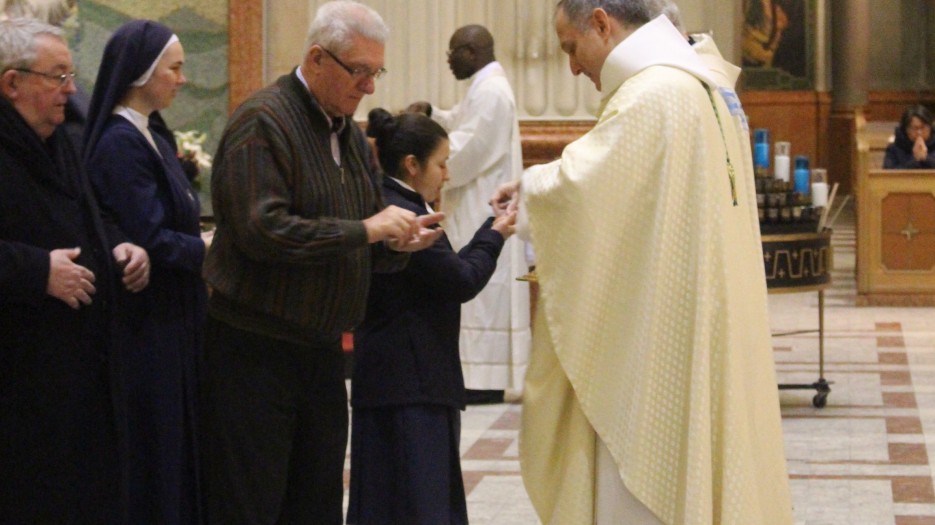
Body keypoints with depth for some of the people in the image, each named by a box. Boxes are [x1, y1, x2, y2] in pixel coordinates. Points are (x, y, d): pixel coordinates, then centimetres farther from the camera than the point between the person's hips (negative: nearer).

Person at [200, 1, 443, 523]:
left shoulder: (351, 136, 13)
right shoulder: (263, 122, -13)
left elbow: (364, 251, 19)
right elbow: (262, 231, -25)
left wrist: (400, 241, -4)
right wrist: (366, 230, -19)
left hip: (323, 352, 8)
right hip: (255, 351, -8)